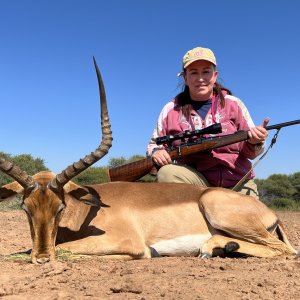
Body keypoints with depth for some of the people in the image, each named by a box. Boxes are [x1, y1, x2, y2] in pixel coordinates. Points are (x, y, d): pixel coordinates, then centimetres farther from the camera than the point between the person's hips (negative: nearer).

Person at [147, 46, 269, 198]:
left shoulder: (234, 104, 5)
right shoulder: (171, 110, 4)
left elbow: (249, 153, 6)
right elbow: (154, 145, 11)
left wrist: (255, 142, -18)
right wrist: (156, 152, -14)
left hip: (237, 185, 0)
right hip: (195, 179, 0)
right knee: (166, 172, -29)